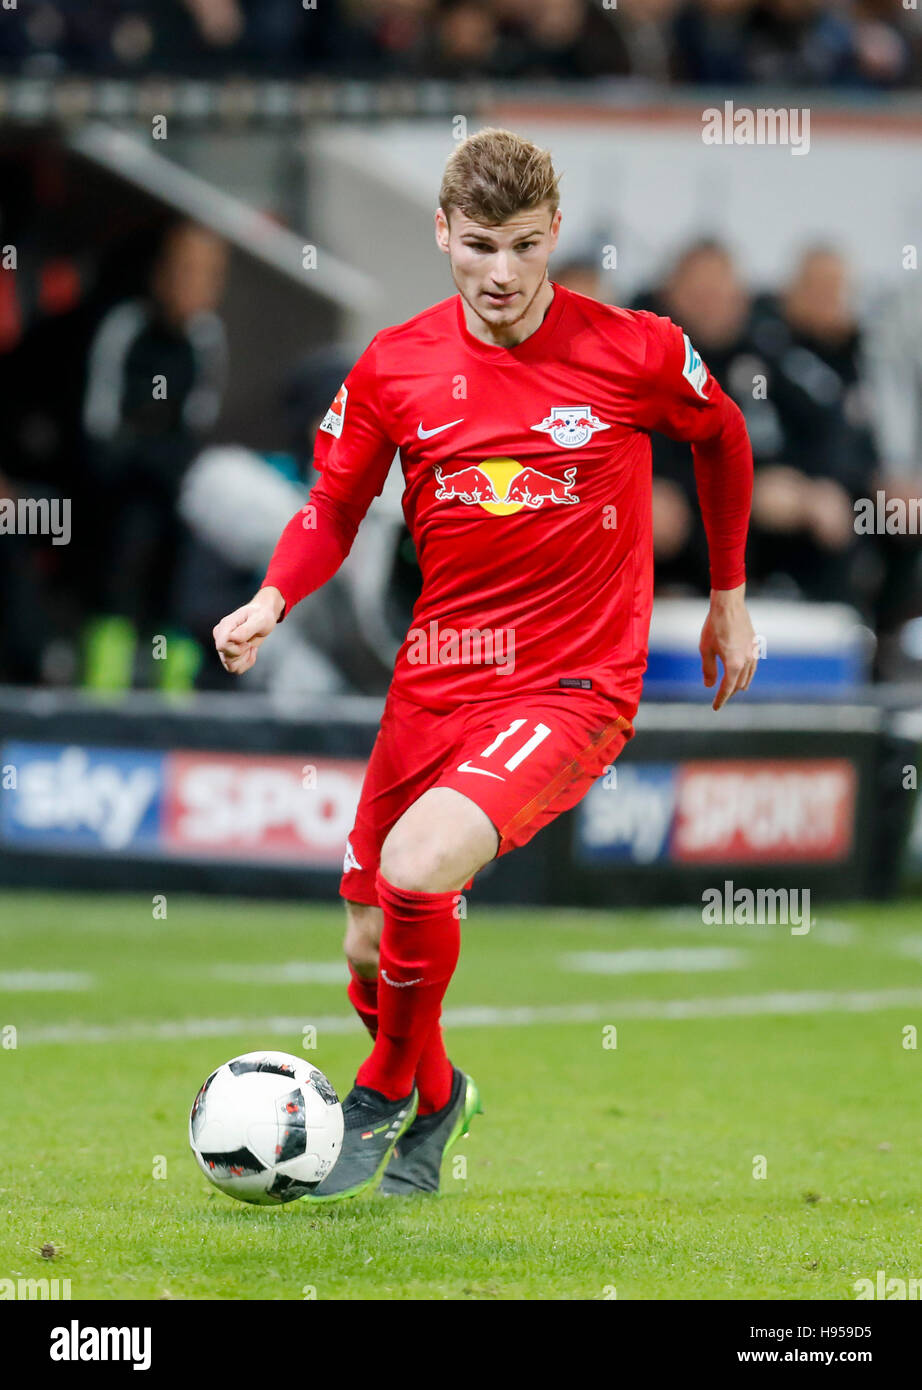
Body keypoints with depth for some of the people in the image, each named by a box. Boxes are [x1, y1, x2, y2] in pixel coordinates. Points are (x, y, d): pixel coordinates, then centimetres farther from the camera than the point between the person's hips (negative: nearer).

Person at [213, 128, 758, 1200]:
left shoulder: (635, 352, -9)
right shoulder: (394, 367, -3)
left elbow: (722, 438, 12)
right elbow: (333, 507, 10)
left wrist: (729, 597, 19)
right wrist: (271, 600, -10)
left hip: (573, 687, -4)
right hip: (436, 678, 4)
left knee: (415, 869, -28)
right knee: (370, 950, 9)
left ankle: (390, 1090, -3)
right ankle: (433, 1097, 43)